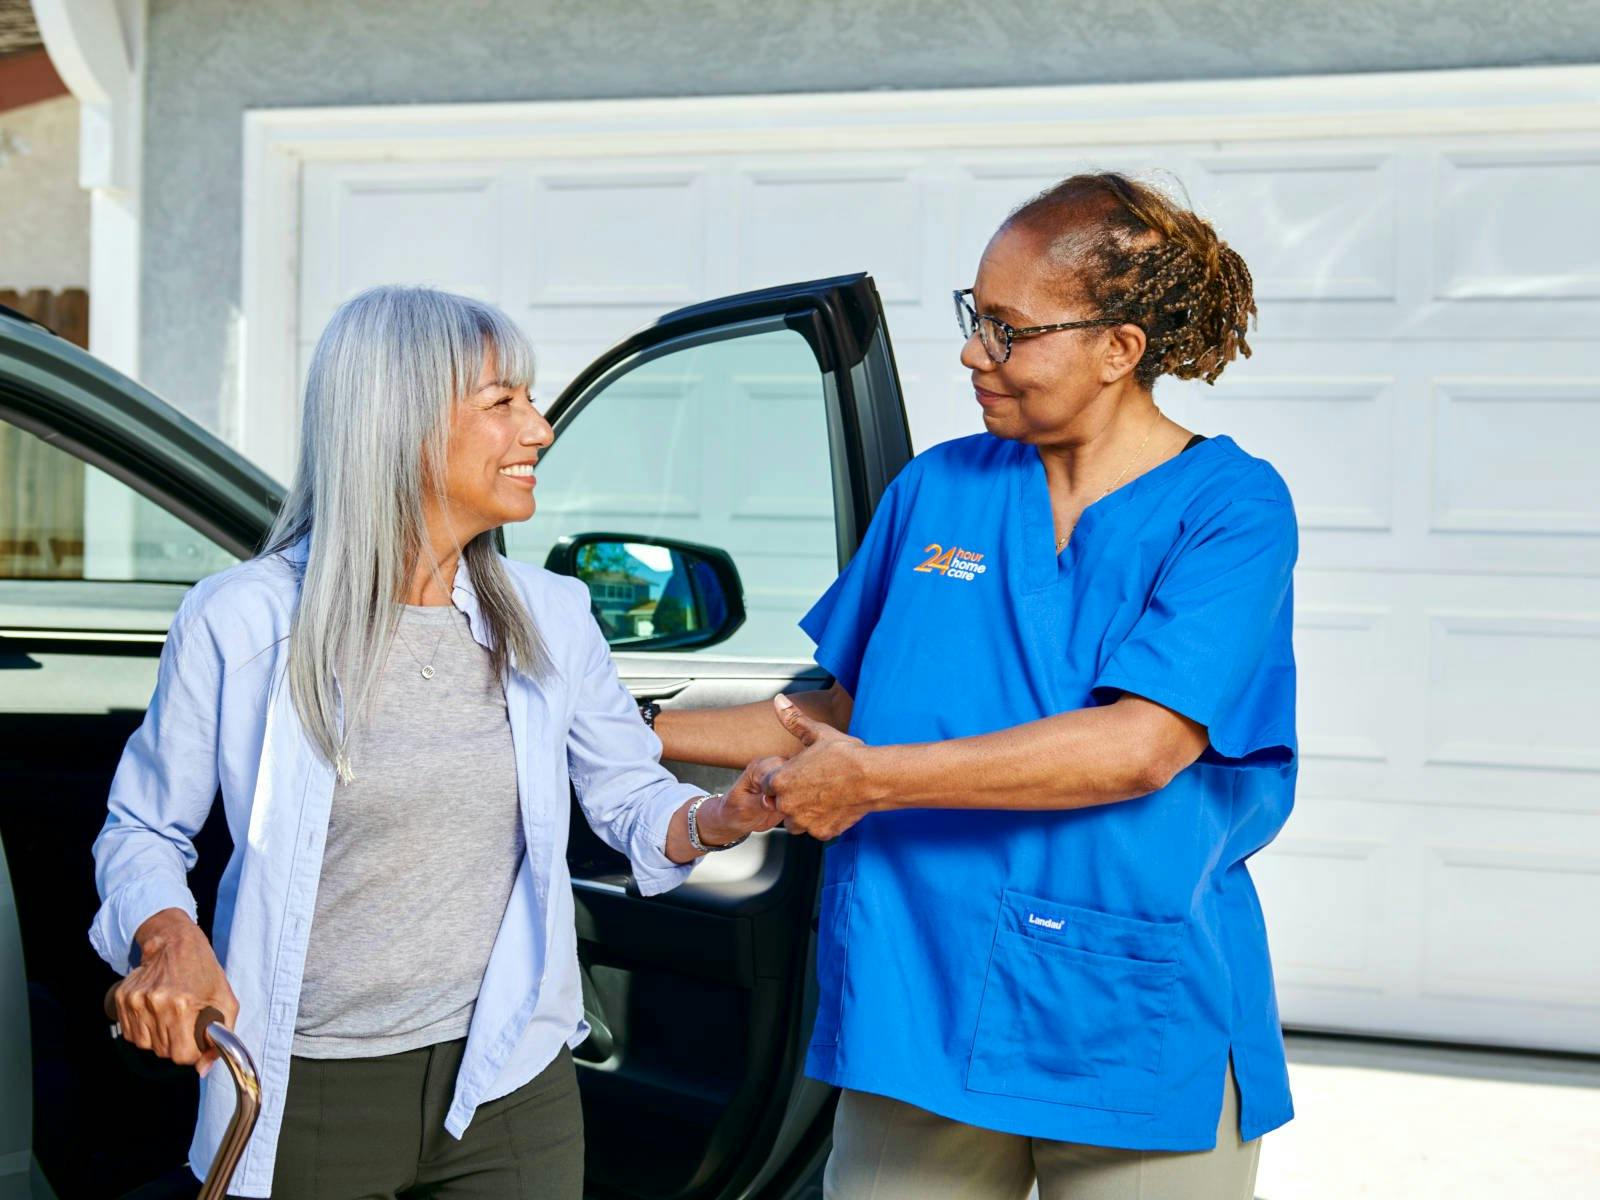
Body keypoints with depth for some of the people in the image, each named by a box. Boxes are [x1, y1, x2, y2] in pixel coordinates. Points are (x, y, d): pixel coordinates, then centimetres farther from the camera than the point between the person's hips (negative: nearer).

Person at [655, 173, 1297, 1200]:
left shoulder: (1231, 507, -8)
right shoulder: (936, 488, 8)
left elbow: (1139, 748, -20)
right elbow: (845, 710, 16)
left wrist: (868, 780, -18)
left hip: (1139, 1033, -3)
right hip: (917, 1007, 4)